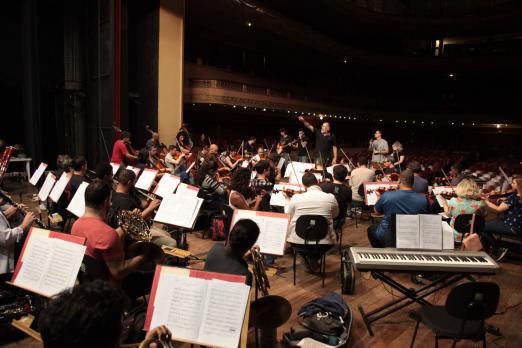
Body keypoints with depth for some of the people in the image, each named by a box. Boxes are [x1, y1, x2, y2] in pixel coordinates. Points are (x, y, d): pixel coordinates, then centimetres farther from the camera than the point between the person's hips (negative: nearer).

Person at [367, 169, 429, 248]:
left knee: (371, 229, 27)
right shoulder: (423, 199, -13)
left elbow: (377, 211, 1)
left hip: (388, 239, -3)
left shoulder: (386, 196, -18)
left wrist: (379, 197, 19)